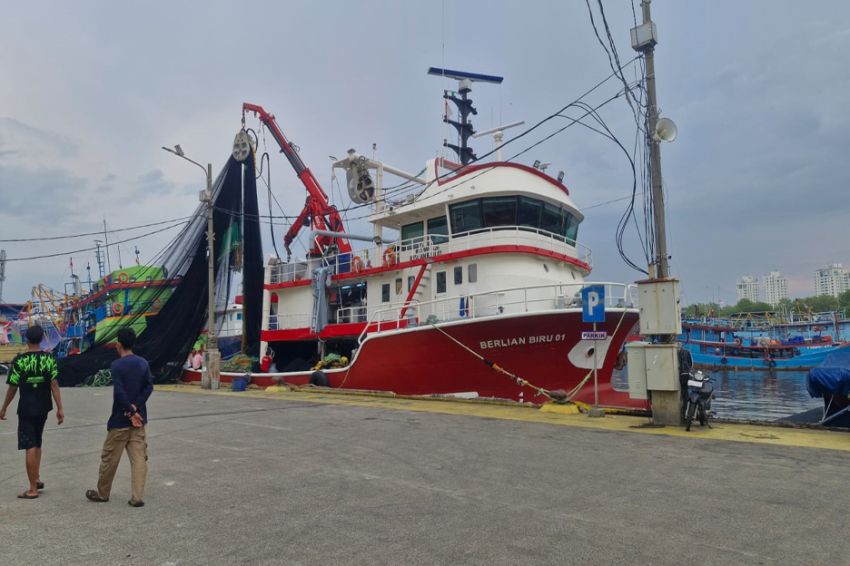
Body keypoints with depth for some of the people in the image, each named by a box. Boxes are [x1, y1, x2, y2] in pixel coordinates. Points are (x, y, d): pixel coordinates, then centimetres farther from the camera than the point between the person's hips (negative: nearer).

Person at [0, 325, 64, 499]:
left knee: (30, 447, 0)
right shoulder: (49, 358, -5)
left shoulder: (19, 360, -11)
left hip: (26, 409, -3)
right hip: (43, 408, 3)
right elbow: (54, 385, -8)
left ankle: (33, 489, 3)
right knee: (37, 444, 22)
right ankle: (37, 479, 27)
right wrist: (60, 409, -5)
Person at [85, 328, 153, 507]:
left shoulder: (116, 365, -11)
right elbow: (149, 387, -4)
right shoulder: (143, 363, 4)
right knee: (139, 458, 2)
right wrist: (135, 407, -9)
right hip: (139, 419, 4)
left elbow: (119, 392, -19)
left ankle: (102, 493, 28)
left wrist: (131, 412, -12)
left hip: (120, 420, -4)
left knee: (109, 458, 12)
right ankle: (137, 497, -1)